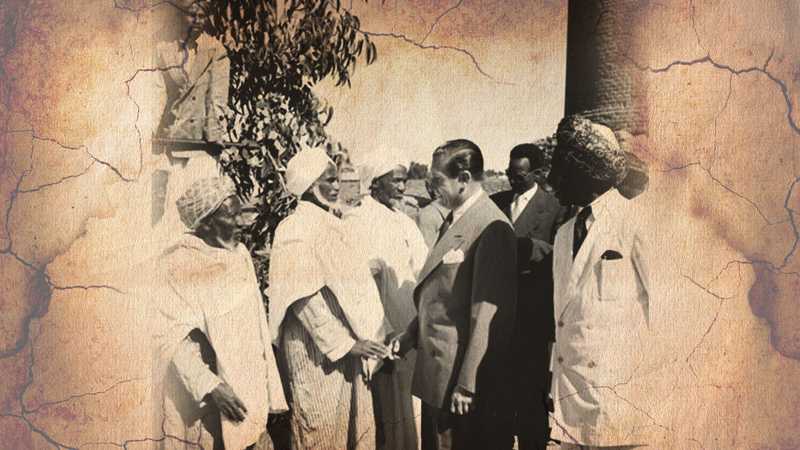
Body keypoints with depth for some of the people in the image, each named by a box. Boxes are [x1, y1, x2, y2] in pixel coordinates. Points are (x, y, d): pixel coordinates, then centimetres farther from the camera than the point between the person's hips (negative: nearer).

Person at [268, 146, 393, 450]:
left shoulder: (331, 224, 11)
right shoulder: (295, 230, -13)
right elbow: (305, 299, -19)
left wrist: (381, 332, 9)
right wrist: (346, 343, -20)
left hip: (351, 348, 8)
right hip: (319, 353, -7)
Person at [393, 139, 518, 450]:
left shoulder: (491, 228, -19)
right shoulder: (453, 221, 10)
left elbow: (487, 315, -21)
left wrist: (468, 385, -19)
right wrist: (411, 334, 6)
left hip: (461, 379, -9)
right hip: (435, 373, 9)